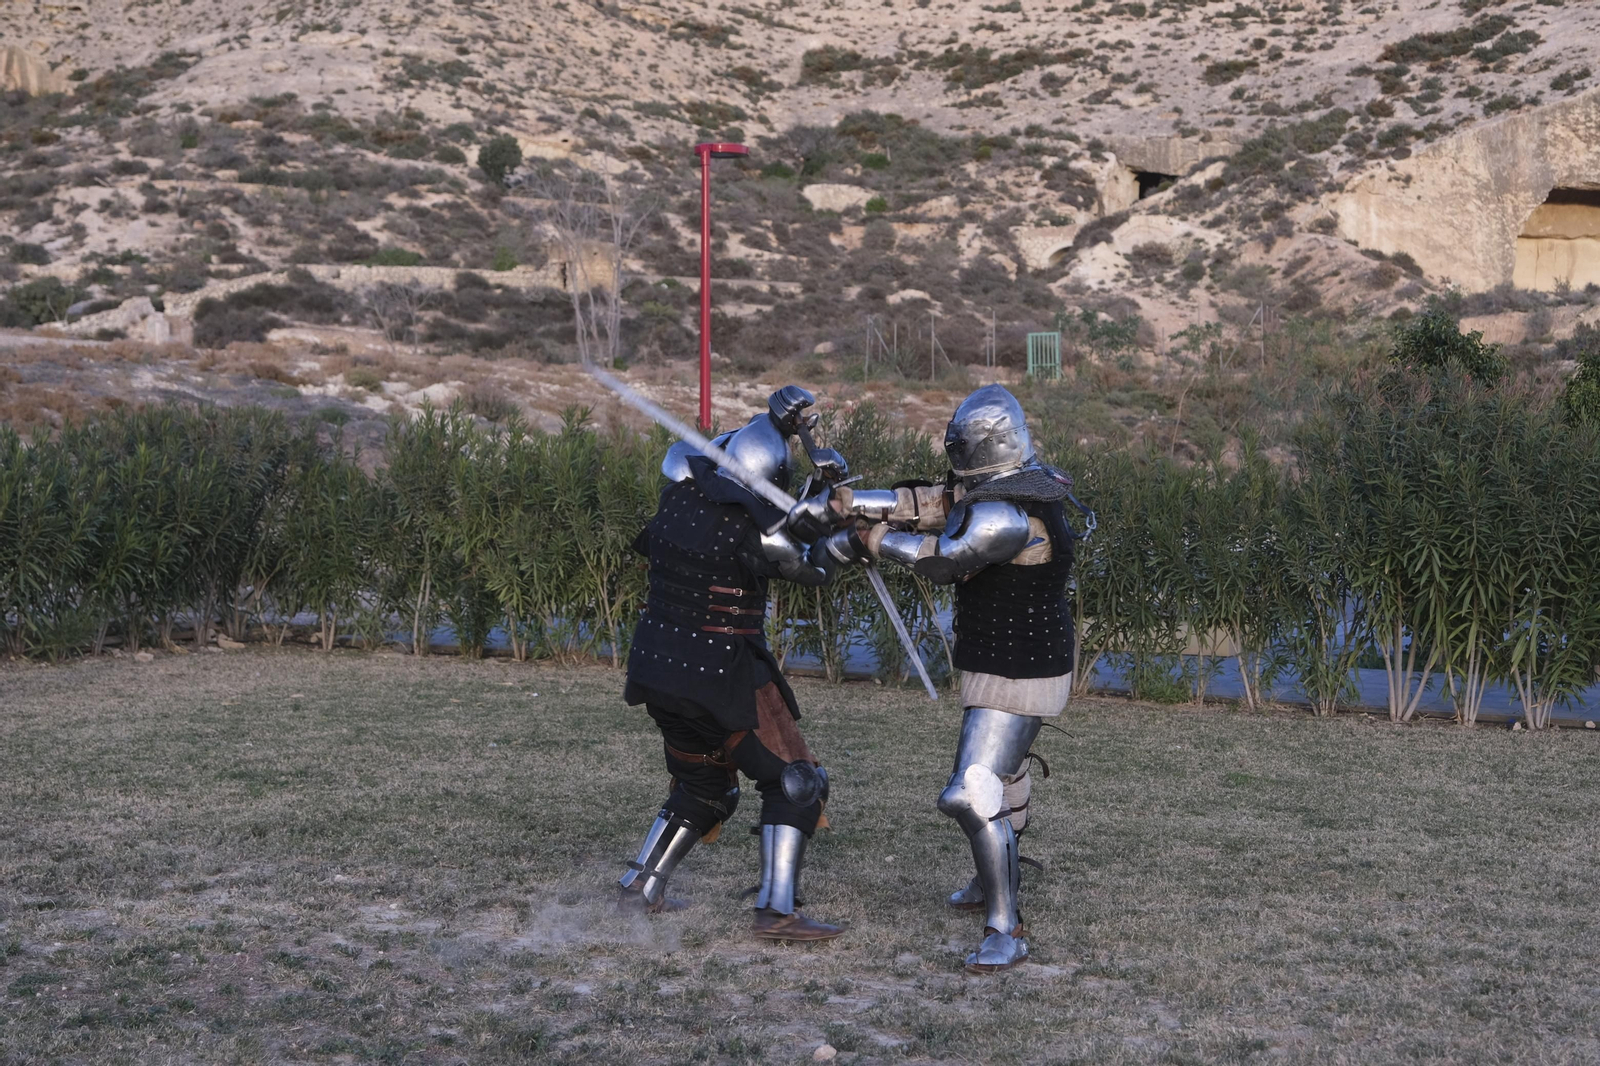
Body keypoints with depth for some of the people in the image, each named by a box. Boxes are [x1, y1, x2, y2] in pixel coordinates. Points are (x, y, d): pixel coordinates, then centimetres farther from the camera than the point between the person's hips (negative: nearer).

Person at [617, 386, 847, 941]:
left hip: (659, 667, 7)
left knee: (704, 786, 25)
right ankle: (777, 910, -4)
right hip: (722, 676, -7)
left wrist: (774, 422, 14)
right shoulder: (756, 532, -17)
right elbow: (819, 569, -1)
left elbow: (712, 456, 22)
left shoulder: (679, 494, 0)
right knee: (796, 782, 4)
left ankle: (640, 886, 25)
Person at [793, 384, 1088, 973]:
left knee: (974, 796, -14)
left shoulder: (1006, 516, -29)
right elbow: (929, 503, 2)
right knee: (1002, 770, 28)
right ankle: (996, 882, 50)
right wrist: (838, 502, -3)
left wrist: (866, 537, -7)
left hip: (1016, 679, -11)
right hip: (1011, 664, 11)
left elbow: (943, 558, -22)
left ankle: (1006, 931, -7)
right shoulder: (1005, 488, 1)